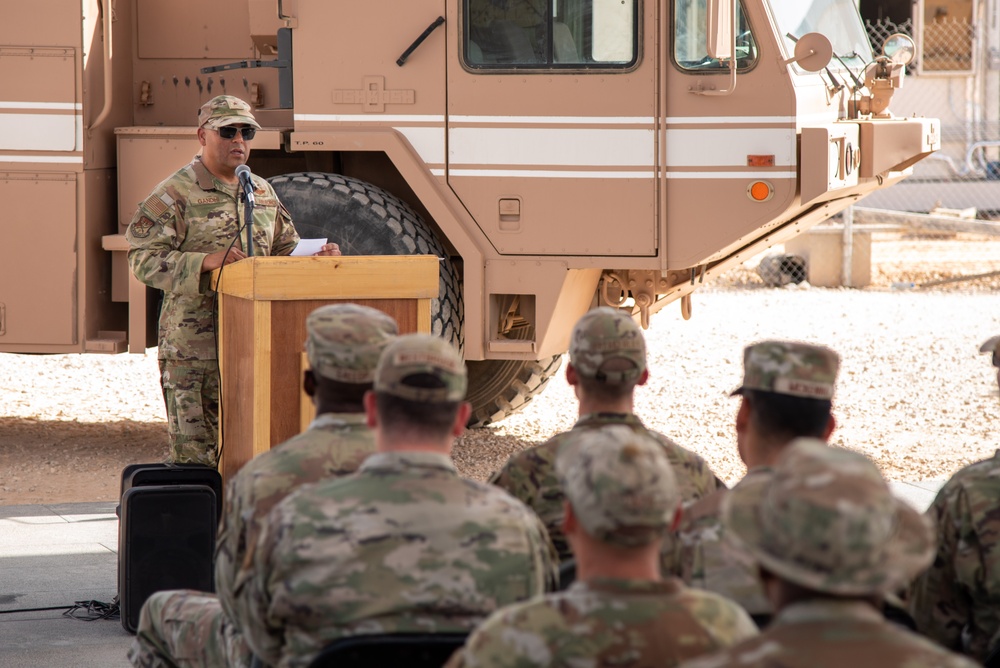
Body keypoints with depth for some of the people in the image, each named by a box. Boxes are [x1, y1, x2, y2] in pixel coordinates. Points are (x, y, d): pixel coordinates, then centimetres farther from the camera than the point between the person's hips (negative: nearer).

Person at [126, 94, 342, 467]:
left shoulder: (263, 192, 17)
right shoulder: (175, 195, -4)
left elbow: (285, 252, 23)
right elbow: (144, 260, -12)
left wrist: (317, 258, 1)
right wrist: (205, 262, -24)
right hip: (192, 348, -6)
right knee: (194, 450, -5)